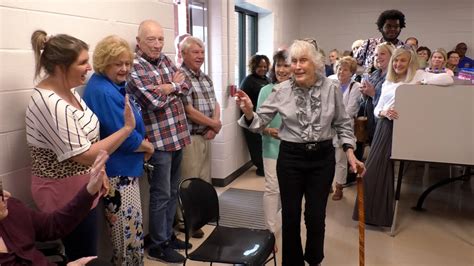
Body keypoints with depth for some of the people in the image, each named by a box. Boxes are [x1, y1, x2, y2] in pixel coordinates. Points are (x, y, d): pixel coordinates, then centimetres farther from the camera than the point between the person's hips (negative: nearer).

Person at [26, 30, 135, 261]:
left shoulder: (67, 90, 2)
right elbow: (85, 156, -26)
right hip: (67, 194, -9)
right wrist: (127, 128, -24)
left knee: (83, 254, 22)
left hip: (79, 188, 9)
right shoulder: (51, 104, -27)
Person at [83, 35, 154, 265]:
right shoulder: (102, 91, -22)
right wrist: (147, 147, -6)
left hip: (123, 167, 11)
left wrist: (142, 143, 2)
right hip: (117, 171, -11)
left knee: (128, 229, 22)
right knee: (130, 231, 0)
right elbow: (124, 135, -24)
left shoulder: (114, 85, 10)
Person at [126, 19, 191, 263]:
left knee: (173, 191, 17)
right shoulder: (133, 67, -14)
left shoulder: (165, 59, 11)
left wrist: (168, 87, -15)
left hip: (177, 135, 8)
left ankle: (168, 235, 34)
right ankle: (158, 246, 19)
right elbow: (155, 100, -22)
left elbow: (185, 86, 5)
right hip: (158, 140, -8)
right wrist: (174, 84, -5)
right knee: (161, 194, 3)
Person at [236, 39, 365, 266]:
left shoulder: (331, 89, -4)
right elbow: (260, 122, -4)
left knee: (316, 216, 10)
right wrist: (248, 112, -25)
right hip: (290, 158, 0)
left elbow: (342, 124, 7)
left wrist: (350, 153, -1)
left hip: (322, 157, 1)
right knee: (290, 215, 9)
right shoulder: (281, 91, -7)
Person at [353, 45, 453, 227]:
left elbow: (448, 79, -13)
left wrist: (420, 83, -14)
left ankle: (381, 214, 16)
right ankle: (370, 211, 20)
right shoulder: (387, 83, 15)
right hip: (384, 127, 5)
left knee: (385, 169, -2)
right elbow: (376, 109, 12)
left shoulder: (418, 75, 0)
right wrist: (384, 112, -10)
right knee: (372, 169, 3)